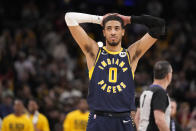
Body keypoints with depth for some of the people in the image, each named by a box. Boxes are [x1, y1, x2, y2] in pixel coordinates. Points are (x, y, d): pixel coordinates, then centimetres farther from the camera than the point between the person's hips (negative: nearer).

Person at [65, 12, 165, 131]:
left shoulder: (131, 54, 9)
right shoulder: (94, 52, 7)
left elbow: (159, 25, 7)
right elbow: (70, 17, 5)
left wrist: (129, 19, 11)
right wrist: (100, 19, 12)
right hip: (98, 121, -1)